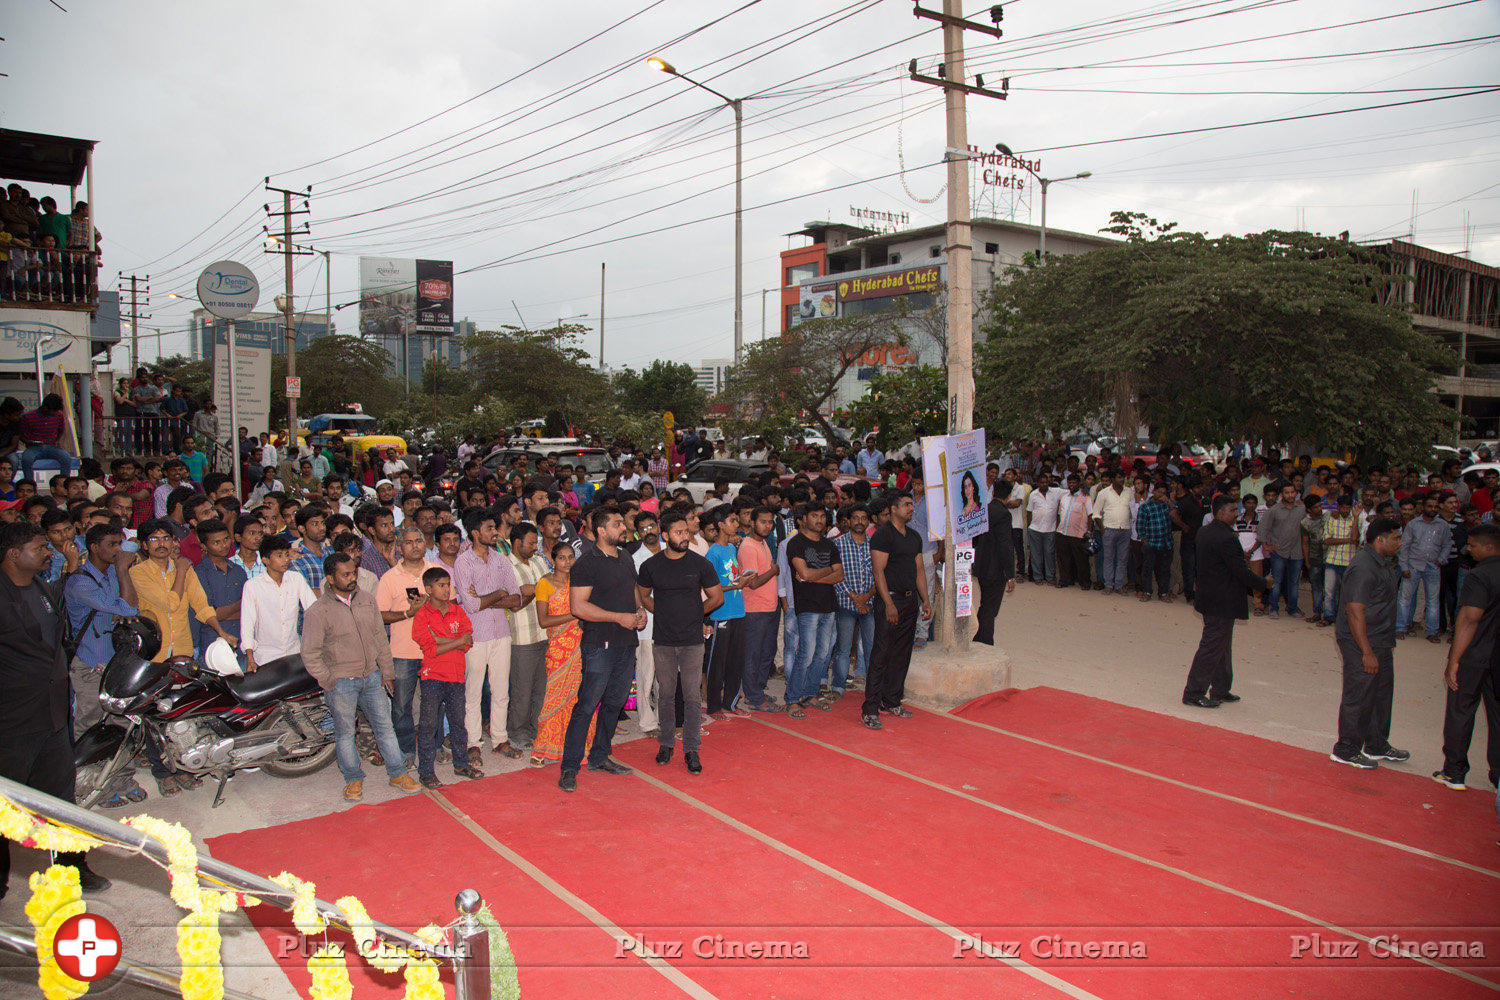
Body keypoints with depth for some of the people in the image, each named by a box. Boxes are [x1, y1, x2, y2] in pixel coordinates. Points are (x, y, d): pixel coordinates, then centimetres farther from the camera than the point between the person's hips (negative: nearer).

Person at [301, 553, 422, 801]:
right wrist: (327, 681, -9)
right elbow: (310, 654, -7)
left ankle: (398, 774, 19)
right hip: (341, 683, -4)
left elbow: (380, 639, 12)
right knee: (345, 733, 8)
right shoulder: (317, 612, -10)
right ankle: (353, 780, 24)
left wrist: (387, 672, 10)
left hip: (372, 677, 4)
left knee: (385, 726, 9)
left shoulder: (367, 601, 5)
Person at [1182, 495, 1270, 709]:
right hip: (1222, 603, -10)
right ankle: (1193, 693, 5)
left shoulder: (1204, 531, 8)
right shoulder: (1226, 538, -22)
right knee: (1212, 647, -2)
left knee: (1222, 645, 19)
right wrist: (1264, 583, -4)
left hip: (1209, 598, 10)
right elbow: (1241, 571, -19)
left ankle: (1220, 690, 28)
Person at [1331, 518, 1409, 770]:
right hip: (1362, 644, -10)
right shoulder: (1363, 568, -22)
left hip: (1379, 643, 10)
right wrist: (1367, 652, -25)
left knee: (1382, 694, 19)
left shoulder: (1383, 563, 11)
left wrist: (1387, 641, 24)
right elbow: (1355, 612, -25)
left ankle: (1377, 746, 34)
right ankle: (1346, 751, 12)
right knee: (1359, 697, -1)